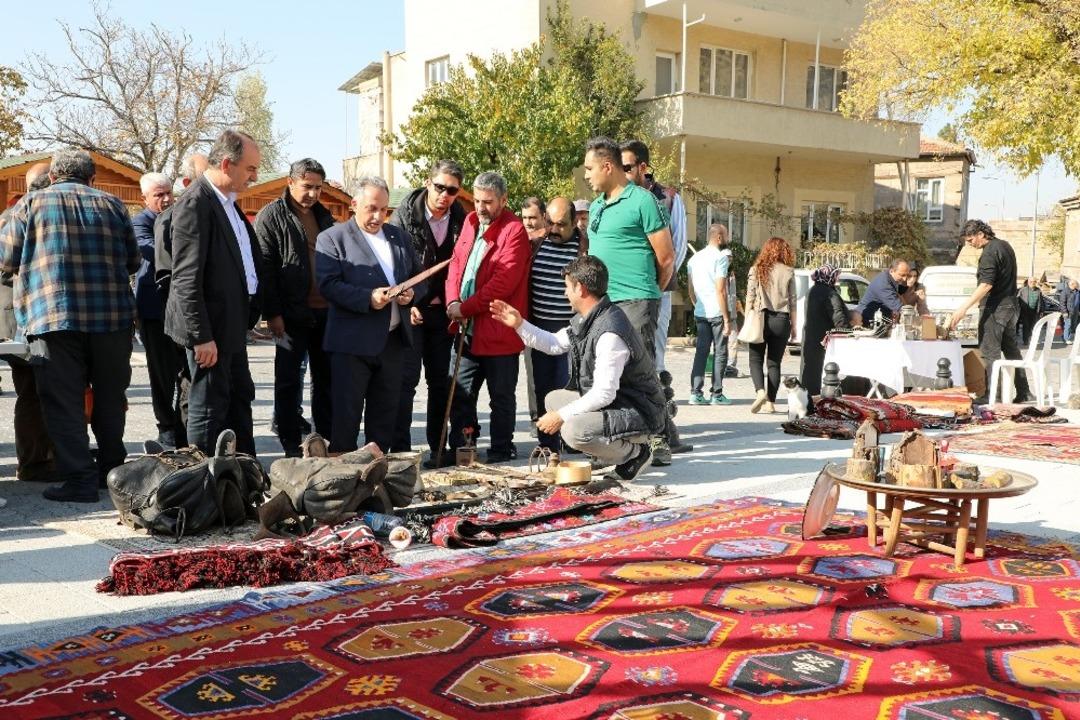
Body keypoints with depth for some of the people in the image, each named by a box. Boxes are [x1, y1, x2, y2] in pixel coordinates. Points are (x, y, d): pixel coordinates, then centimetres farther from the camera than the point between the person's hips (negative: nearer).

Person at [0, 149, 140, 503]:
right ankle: (112, 469, 24)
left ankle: (79, 478, 0)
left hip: (52, 315, -2)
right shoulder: (112, 205, 9)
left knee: (64, 401, 3)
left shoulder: (30, 204, 5)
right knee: (110, 397, 15)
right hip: (112, 315, 3)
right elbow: (133, 262, 12)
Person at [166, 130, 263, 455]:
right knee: (210, 407, -1)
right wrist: (201, 337, -22)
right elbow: (187, 278, -21)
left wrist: (249, 314, 17)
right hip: (211, 328, -10)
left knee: (240, 398, 17)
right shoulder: (195, 203, -17)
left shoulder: (227, 202, 12)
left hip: (233, 324, 10)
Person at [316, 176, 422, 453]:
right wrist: (368, 298, -23)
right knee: (347, 410, -1)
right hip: (352, 341, -5)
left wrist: (412, 293, -4)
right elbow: (328, 285, -12)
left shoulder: (400, 237, 15)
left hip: (393, 339, 5)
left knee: (385, 410, 12)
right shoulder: (332, 238, -1)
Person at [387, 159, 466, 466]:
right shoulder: (405, 215, -7)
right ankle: (400, 448, 1)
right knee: (406, 378, -5)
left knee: (441, 381, 9)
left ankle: (439, 447, 19)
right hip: (410, 311, -4)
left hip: (442, 311, 4)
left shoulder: (460, 220, 3)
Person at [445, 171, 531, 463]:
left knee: (501, 396, 6)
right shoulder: (470, 222, 12)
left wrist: (465, 308, -17)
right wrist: (453, 301, -5)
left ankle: (501, 450, 18)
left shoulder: (514, 231, -12)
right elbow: (456, 262, 12)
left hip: (498, 332, -7)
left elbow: (503, 283, -19)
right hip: (468, 329, 7)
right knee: (460, 393, 14)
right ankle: (459, 449, 26)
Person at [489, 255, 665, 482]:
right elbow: (554, 344, 19)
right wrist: (519, 325, 10)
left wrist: (561, 416, -21)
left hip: (639, 412, -10)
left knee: (574, 431, -29)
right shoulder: (585, 319, 3)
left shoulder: (610, 333, -28)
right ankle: (615, 449, 10)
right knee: (554, 399, 15)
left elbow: (604, 394, -28)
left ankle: (635, 451, -3)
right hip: (609, 402, 10)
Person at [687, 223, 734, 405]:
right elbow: (720, 290, -15)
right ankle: (716, 394, 6)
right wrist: (727, 319, -14)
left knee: (701, 351, 8)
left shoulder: (695, 258, 13)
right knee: (720, 352, 3)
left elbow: (691, 289, 16)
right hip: (718, 313, -6)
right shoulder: (721, 257, -9)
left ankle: (696, 392, 4)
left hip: (700, 313, 6)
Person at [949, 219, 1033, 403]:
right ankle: (1023, 393, 21)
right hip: (1011, 306, 10)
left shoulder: (990, 253, -17)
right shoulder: (1005, 246, 13)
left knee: (990, 352, -6)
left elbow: (986, 285, -27)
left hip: (995, 308, -10)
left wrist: (964, 308, -31)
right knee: (1012, 349, 16)